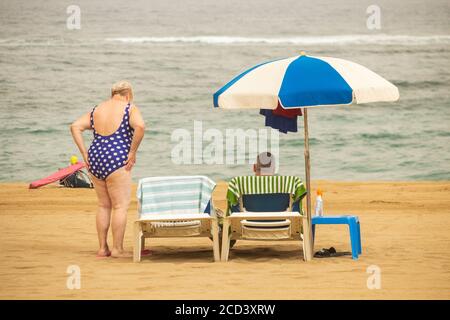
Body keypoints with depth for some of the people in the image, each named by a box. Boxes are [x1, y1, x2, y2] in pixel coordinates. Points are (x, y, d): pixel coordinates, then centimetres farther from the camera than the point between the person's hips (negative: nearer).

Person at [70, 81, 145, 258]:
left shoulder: (97, 110, 14)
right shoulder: (130, 109, -2)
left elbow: (75, 126, 8)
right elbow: (140, 126, -22)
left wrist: (85, 153, 6)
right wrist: (132, 152, -12)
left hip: (95, 159, 6)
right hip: (116, 161, -6)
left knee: (103, 205, 16)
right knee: (120, 206, 2)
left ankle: (102, 248, 18)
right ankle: (117, 249, 1)